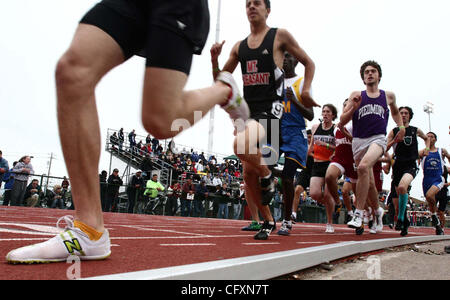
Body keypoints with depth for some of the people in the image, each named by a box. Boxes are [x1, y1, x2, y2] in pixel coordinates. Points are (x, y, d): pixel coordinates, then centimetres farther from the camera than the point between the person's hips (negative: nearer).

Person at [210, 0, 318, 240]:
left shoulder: (280, 36, 4)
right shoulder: (239, 47, 17)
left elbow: (308, 63, 10)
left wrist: (306, 89, -7)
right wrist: (214, 60, 1)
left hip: (270, 109, -6)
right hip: (247, 109, 6)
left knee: (242, 146, -34)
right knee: (248, 172, 4)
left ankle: (266, 175, -2)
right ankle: (268, 222, 20)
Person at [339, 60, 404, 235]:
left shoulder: (388, 96, 15)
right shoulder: (356, 95, 11)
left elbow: (395, 112, 36)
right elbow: (342, 122, 8)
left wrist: (401, 127, 18)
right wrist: (354, 107, -8)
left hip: (378, 139, -2)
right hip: (358, 141, 2)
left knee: (363, 167, -32)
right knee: (369, 182, 8)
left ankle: (359, 213, -27)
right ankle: (377, 211, 37)